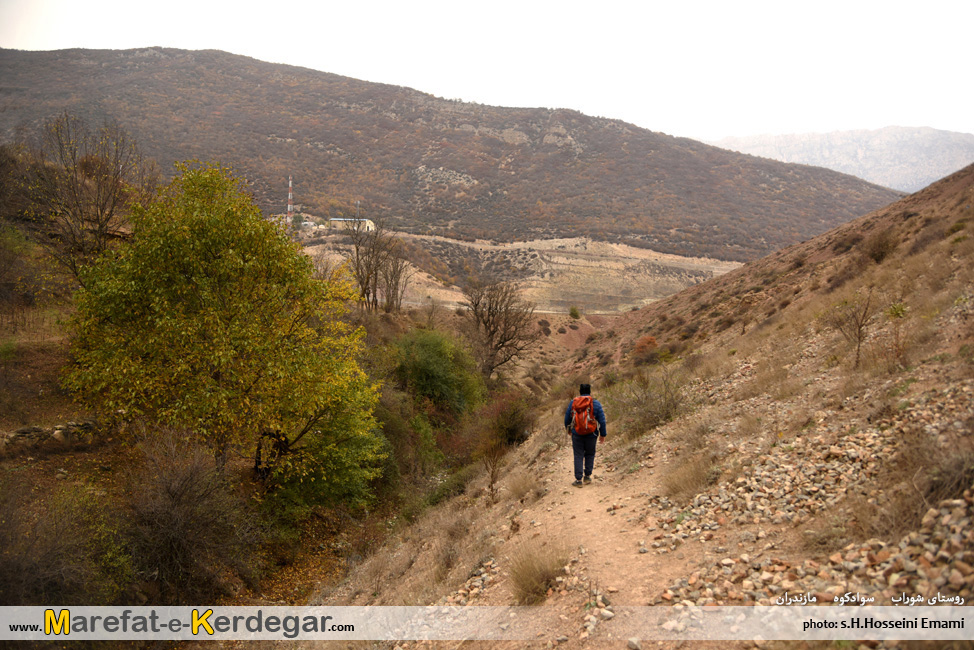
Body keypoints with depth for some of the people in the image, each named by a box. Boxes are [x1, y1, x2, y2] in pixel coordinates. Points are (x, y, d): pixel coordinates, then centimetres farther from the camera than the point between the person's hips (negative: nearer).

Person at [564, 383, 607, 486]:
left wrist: (568, 429, 27)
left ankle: (578, 480, 2)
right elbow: (602, 420, -5)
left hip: (576, 434, 1)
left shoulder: (572, 403, 1)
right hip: (591, 434, 0)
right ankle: (587, 476, 17)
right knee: (590, 454, 18)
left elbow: (567, 418, 9)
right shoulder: (595, 403, -4)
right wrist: (603, 434, 4)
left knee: (578, 456, 6)